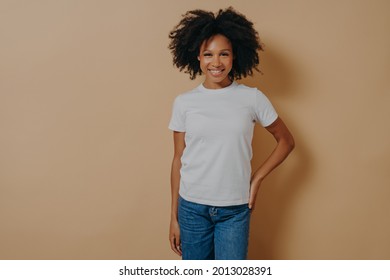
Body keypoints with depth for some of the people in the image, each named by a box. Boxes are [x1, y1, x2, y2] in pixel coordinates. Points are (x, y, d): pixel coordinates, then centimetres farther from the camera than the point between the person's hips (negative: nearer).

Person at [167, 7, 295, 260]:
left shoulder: (252, 98, -4)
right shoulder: (184, 103, -2)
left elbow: (286, 141, 7)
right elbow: (178, 160, 3)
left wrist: (257, 179, -1)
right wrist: (174, 216, 5)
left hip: (235, 209, -1)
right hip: (192, 207, 1)